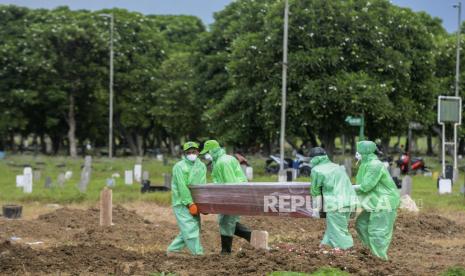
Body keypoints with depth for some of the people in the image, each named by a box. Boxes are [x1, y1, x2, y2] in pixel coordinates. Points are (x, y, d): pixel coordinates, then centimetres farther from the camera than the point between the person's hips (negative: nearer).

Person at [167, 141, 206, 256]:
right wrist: (190, 203, -20)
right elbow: (182, 187, -17)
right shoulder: (179, 167, -10)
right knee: (190, 229, -12)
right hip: (182, 203, -7)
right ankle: (198, 253, -13)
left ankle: (172, 249, 18)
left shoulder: (202, 166, 8)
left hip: (194, 203, 7)